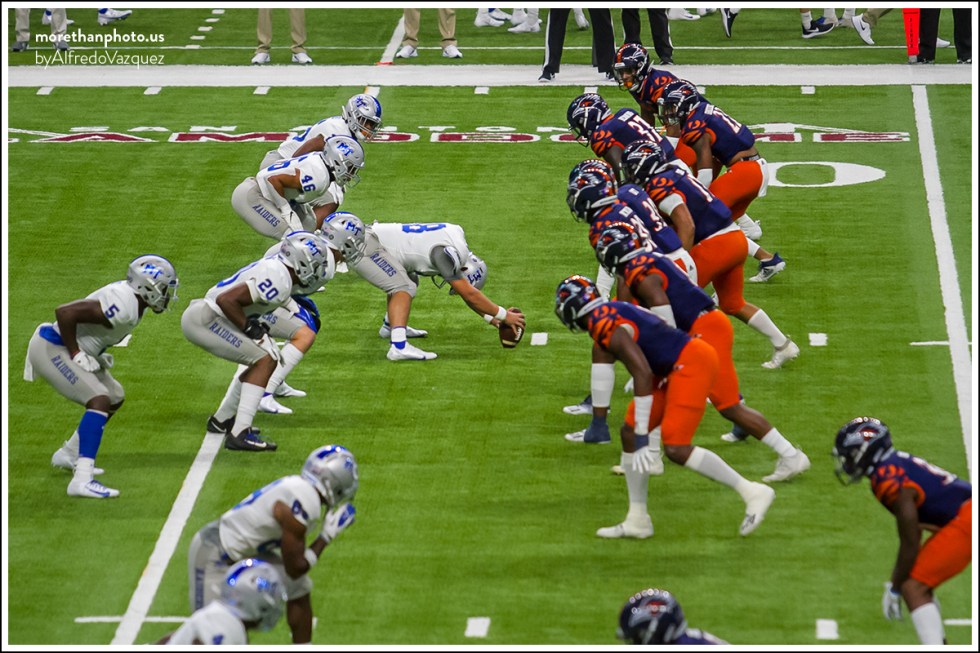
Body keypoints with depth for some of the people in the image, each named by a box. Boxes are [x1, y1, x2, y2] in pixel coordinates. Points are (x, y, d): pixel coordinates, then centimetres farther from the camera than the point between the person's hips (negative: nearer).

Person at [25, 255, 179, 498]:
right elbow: (65, 312, -31)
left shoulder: (130, 297, 4)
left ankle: (68, 455, 29)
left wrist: (97, 352, 8)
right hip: (51, 349, -10)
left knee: (115, 398, 18)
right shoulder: (122, 306, -27)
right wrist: (76, 355, -22)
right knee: (100, 401, -22)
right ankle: (82, 479, -31)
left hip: (64, 348, 10)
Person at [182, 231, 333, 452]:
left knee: (269, 358, 17)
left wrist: (255, 326, 11)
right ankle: (240, 434, -19)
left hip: (209, 316, 10)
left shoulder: (274, 268, 11)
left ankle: (221, 420, 26)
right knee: (265, 360, -14)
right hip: (203, 319, -10)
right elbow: (226, 299, -27)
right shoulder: (278, 280, -21)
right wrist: (249, 328, -15)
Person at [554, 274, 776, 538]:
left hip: (692, 363, -10)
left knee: (676, 449, -16)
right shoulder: (610, 313, 13)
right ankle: (637, 520, 18)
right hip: (674, 368, 10)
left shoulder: (607, 327, -16)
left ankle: (752, 492, -7)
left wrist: (643, 436, -22)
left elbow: (643, 373, -23)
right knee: (629, 433, 10)